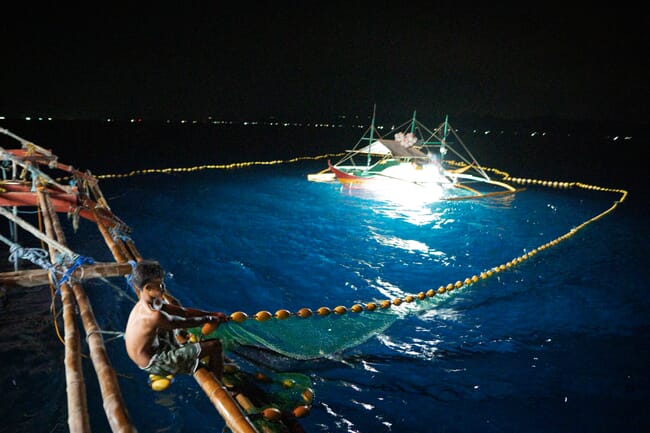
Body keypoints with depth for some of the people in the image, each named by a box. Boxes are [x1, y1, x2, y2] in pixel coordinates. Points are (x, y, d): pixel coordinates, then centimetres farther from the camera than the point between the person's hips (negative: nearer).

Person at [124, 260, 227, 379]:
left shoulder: (146, 303, -2)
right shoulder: (154, 316, -31)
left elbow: (183, 311, 2)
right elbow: (185, 323, -16)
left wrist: (213, 314, 0)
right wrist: (209, 319, 0)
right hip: (154, 364, -10)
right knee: (215, 346, -12)